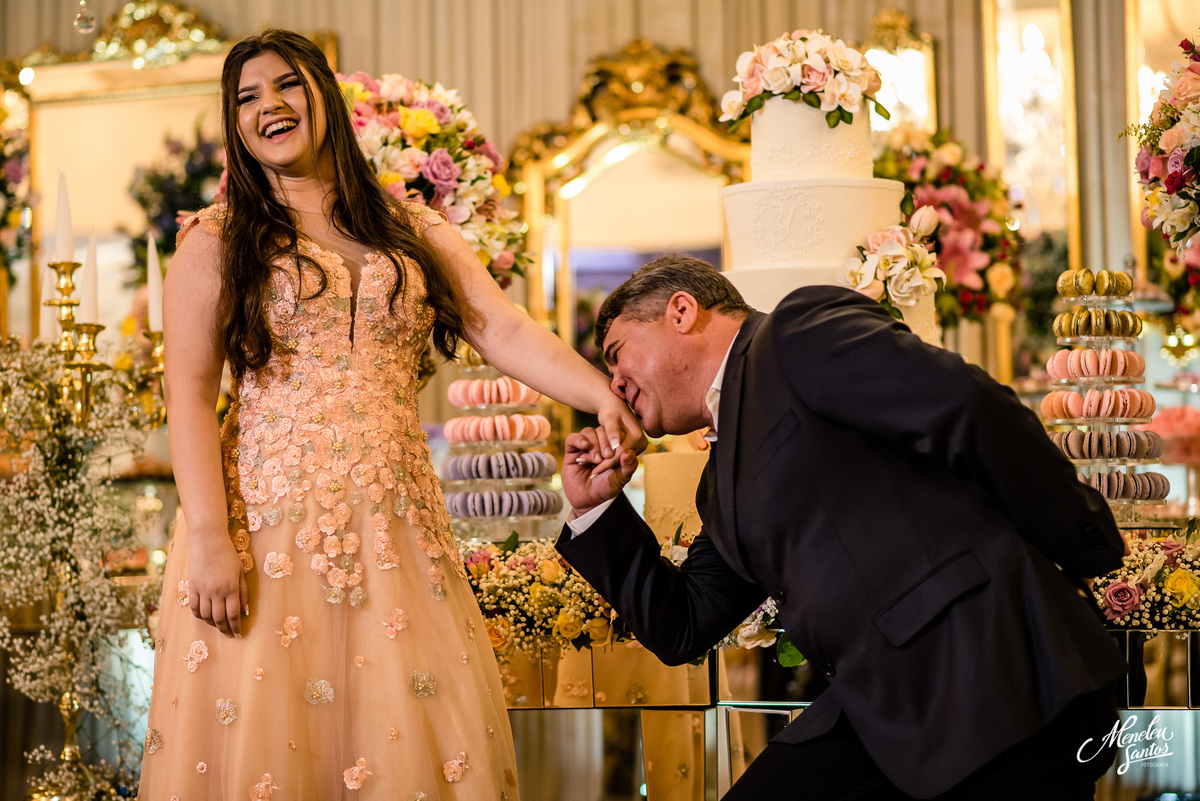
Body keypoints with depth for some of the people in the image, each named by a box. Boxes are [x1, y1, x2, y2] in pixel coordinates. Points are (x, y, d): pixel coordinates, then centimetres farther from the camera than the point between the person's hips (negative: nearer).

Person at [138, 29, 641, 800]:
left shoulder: (414, 230, 15)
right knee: (264, 736, -5)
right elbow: (190, 395, -1)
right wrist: (208, 537, -13)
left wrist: (603, 394, -15)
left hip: (396, 524, 2)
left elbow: (507, 331, 3)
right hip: (269, 519, -2)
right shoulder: (217, 241, 7)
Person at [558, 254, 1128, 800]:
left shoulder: (802, 327, -5)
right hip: (885, 707, 9)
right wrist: (596, 507, 17)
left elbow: (970, 409, -16)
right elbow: (680, 630, 24)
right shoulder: (723, 485, 23)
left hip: (999, 676, -8)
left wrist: (1084, 550, -11)